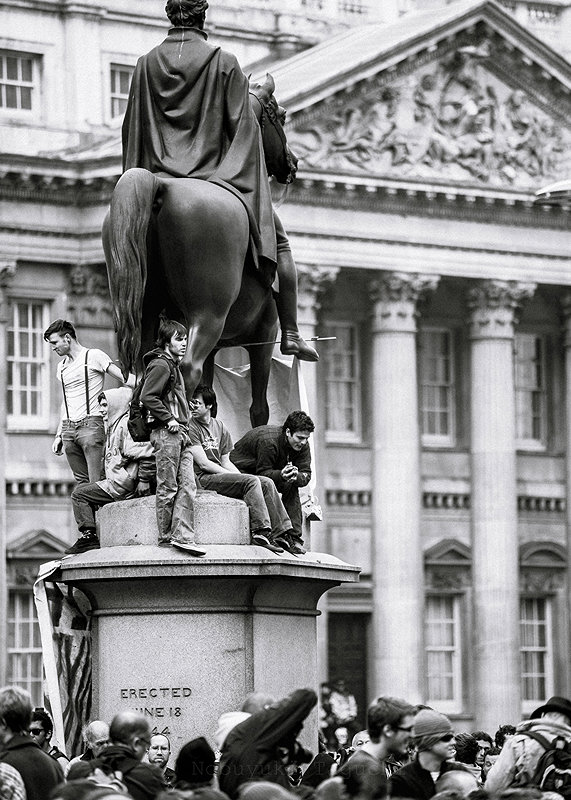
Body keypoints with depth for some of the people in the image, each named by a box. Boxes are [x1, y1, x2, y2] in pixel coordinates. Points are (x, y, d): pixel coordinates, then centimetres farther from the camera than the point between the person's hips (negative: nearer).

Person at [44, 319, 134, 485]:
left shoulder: (94, 357, -2)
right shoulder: (62, 367, 20)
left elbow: (125, 378, -7)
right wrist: (59, 435, 21)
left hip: (91, 424, -6)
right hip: (68, 428, 6)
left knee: (97, 482, -14)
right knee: (82, 482, 2)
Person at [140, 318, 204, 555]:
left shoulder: (174, 366, 23)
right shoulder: (160, 365, -8)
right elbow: (147, 397, -18)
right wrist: (169, 419, -17)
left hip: (180, 434, 9)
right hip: (166, 434, -9)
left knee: (187, 485, -2)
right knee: (168, 489, -5)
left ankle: (182, 536, -9)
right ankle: (166, 538, -1)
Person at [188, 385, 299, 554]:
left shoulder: (220, 427, 17)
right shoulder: (191, 427, -7)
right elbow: (203, 463, -13)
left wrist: (241, 476, -1)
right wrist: (235, 477, -12)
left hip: (221, 474, 7)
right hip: (203, 478, -7)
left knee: (267, 483, -6)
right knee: (252, 482, -24)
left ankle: (281, 534, -9)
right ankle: (261, 532, -29)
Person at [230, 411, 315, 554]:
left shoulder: (302, 446, -11)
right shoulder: (268, 440, -32)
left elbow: (306, 475, -16)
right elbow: (263, 472, -29)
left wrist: (296, 477, -40)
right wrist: (281, 475, -49)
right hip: (242, 471, -6)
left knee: (291, 486, -19)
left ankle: (294, 538, -18)